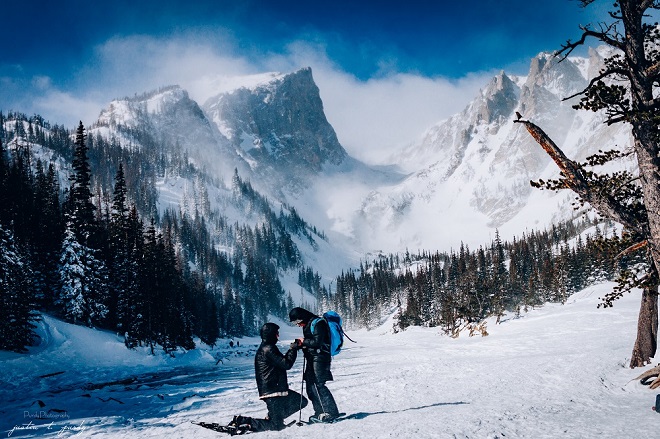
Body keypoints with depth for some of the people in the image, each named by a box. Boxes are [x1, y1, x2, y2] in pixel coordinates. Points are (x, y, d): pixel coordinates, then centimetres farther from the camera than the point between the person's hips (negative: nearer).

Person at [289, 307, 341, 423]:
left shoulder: (318, 323, -13)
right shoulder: (308, 324, 16)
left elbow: (317, 342, -20)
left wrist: (303, 341, -10)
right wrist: (300, 344, 2)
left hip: (320, 358, -10)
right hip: (312, 359, 10)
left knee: (318, 385, -12)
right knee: (310, 386, 8)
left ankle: (331, 412, -7)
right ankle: (320, 412, 14)